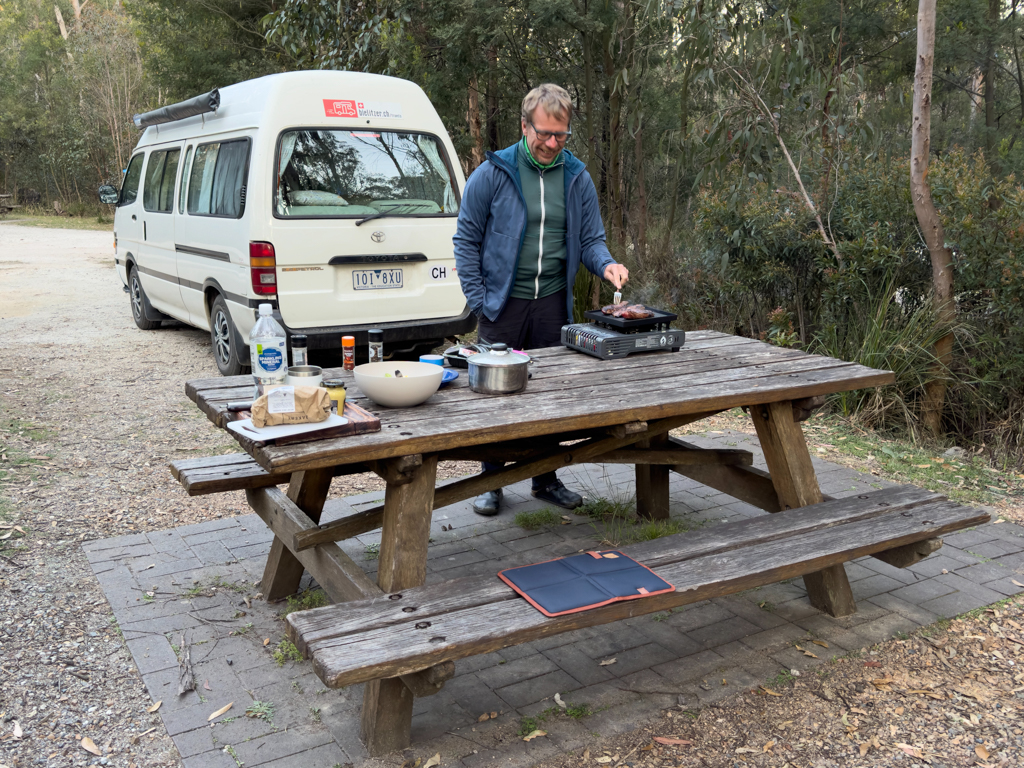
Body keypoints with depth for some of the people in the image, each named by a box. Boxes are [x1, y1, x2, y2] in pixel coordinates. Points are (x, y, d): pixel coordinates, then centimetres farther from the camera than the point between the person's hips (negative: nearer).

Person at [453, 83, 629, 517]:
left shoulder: (577, 178, 6)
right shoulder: (493, 173, -5)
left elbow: (590, 238, 11)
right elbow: (467, 239, -2)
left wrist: (606, 265, -11)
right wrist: (478, 299, -8)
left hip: (553, 302, 3)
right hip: (503, 302, -3)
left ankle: (546, 479, 25)